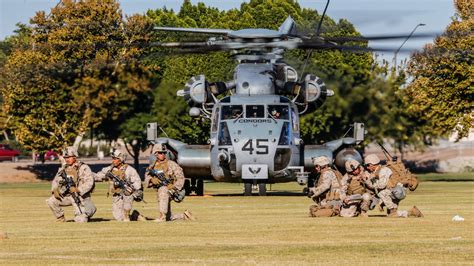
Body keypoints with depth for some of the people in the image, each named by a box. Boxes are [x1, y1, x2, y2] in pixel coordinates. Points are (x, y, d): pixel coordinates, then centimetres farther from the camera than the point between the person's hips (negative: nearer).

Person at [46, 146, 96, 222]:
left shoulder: (83, 168, -10)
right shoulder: (63, 169, 9)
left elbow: (89, 182, -19)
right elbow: (55, 181, 14)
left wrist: (78, 190, -30)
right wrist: (55, 190, -8)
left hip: (80, 196, -5)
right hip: (67, 196, 5)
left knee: (80, 220, -17)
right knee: (51, 201, -13)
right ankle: (61, 218, 6)